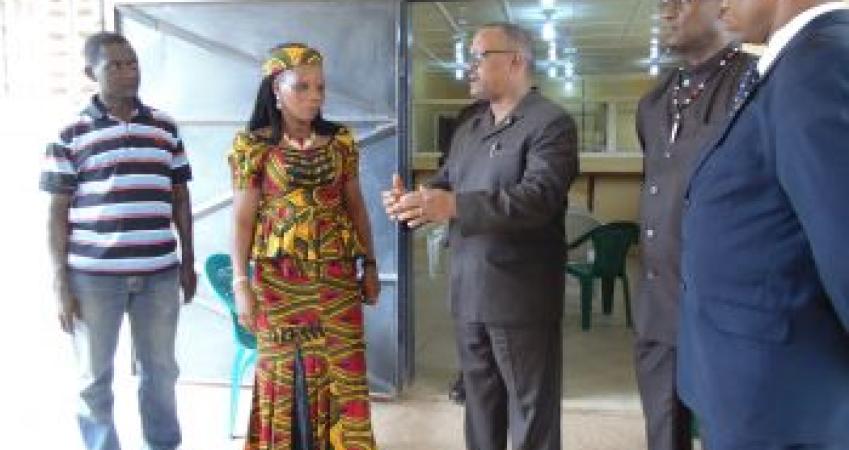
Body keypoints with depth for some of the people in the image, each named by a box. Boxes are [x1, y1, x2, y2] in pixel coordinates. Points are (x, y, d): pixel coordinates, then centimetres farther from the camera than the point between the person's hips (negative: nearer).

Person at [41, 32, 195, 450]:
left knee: (160, 370, 14)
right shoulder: (71, 135, -1)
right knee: (95, 378, 10)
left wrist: (188, 261, 11)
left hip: (159, 273, 3)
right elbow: (58, 212, 0)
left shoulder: (164, 127, 8)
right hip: (93, 276, -2)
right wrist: (60, 282, -4)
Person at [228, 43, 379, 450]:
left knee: (343, 371, 5)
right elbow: (242, 218, -4)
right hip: (280, 279, -2)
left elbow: (355, 206, 10)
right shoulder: (253, 145, -4)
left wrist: (370, 265, 9)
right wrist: (241, 283, -8)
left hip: (337, 275, 2)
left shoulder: (340, 141, 5)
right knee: (285, 372, 9)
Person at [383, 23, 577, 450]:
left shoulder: (551, 122, -9)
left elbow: (538, 197, -23)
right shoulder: (467, 129, 16)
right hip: (468, 291, 7)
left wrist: (454, 205, -32)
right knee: (479, 397, 19)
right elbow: (445, 184, 15)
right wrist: (413, 200, -9)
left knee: (530, 404, 7)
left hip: (521, 295, -7)